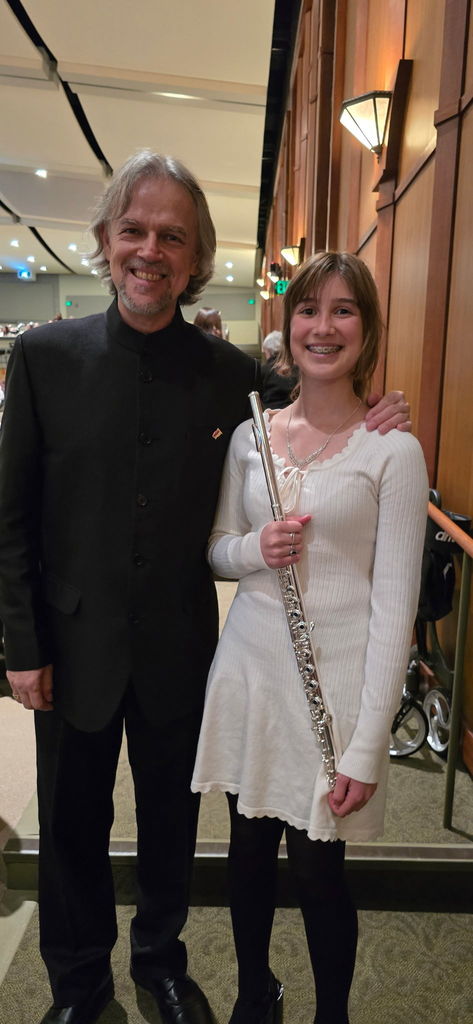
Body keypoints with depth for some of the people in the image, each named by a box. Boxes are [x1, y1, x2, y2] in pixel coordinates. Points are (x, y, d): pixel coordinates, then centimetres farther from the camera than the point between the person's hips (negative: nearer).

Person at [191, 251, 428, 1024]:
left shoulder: (393, 450, -9)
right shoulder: (250, 434, 4)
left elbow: (395, 605, -11)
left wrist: (368, 747, -11)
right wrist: (254, 548, -13)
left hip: (336, 678, -4)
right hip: (250, 664, 4)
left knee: (317, 870, 12)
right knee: (249, 848, 20)